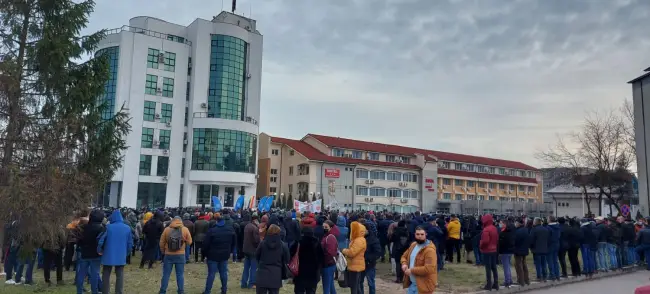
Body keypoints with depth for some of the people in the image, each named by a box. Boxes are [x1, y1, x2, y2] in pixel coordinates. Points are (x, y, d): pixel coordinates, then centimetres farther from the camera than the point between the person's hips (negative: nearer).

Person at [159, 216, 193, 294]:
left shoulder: (167, 229, -2)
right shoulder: (185, 229, -4)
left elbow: (161, 243, 3)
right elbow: (189, 242, 0)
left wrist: (163, 252, 18)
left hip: (168, 255, 0)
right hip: (180, 255, 0)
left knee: (166, 275, 9)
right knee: (180, 275, 8)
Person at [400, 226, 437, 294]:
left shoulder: (429, 249, -20)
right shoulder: (413, 245, 8)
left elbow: (429, 269, -30)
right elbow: (404, 256, 21)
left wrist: (412, 270, -23)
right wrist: (404, 264, -3)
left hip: (423, 285, -9)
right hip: (412, 283, 9)